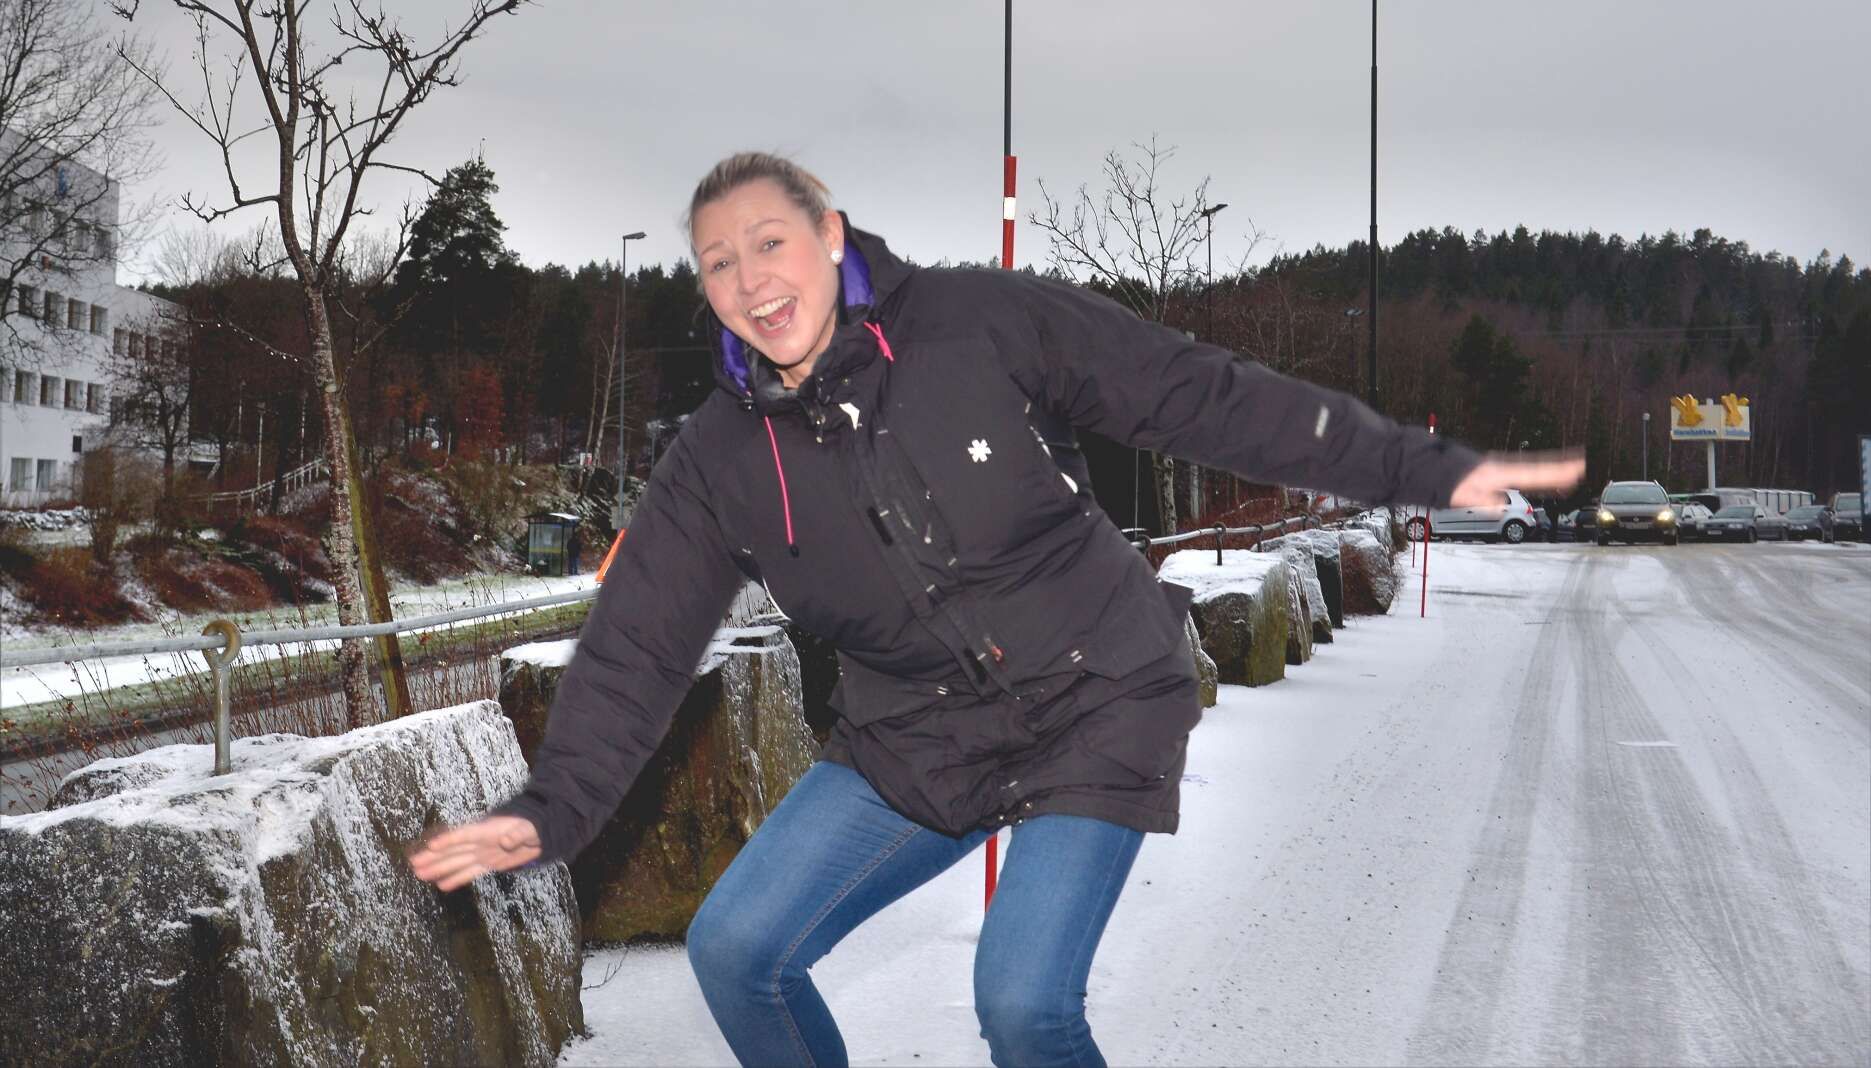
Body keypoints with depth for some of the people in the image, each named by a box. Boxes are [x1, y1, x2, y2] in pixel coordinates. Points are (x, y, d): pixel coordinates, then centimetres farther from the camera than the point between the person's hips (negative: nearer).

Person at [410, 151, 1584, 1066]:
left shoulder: (987, 325, -13)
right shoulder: (720, 461, -3)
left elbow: (1202, 393, -11)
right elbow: (638, 647, -1)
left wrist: (1429, 467, -12)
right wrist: (555, 807, -15)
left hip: (1098, 714, -4)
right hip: (914, 746, 4)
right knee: (735, 948, -4)